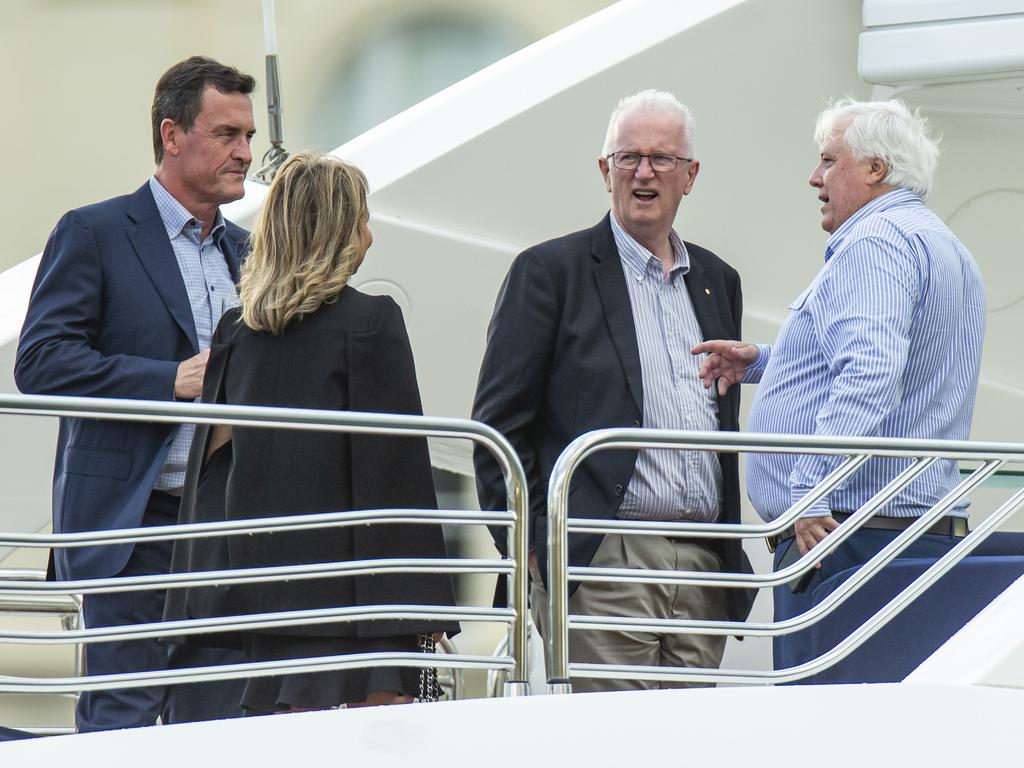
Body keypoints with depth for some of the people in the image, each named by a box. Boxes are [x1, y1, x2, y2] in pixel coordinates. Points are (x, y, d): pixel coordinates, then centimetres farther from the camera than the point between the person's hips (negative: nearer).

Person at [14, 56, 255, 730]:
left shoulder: (245, 250, 18)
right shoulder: (94, 234, -2)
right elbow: (40, 362, -12)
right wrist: (171, 379, -18)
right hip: (135, 525, -6)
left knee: (214, 720, 6)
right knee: (122, 721, -9)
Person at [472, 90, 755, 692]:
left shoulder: (718, 281, 19)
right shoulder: (551, 271, 2)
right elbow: (499, 423, -1)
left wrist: (731, 562, 17)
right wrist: (531, 548, -8)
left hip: (702, 571, 6)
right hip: (601, 566, -5)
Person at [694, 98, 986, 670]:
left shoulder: (876, 242, -10)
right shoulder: (947, 250, 24)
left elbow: (869, 376, -25)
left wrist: (812, 491, -29)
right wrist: (761, 361, 31)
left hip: (848, 536, -11)